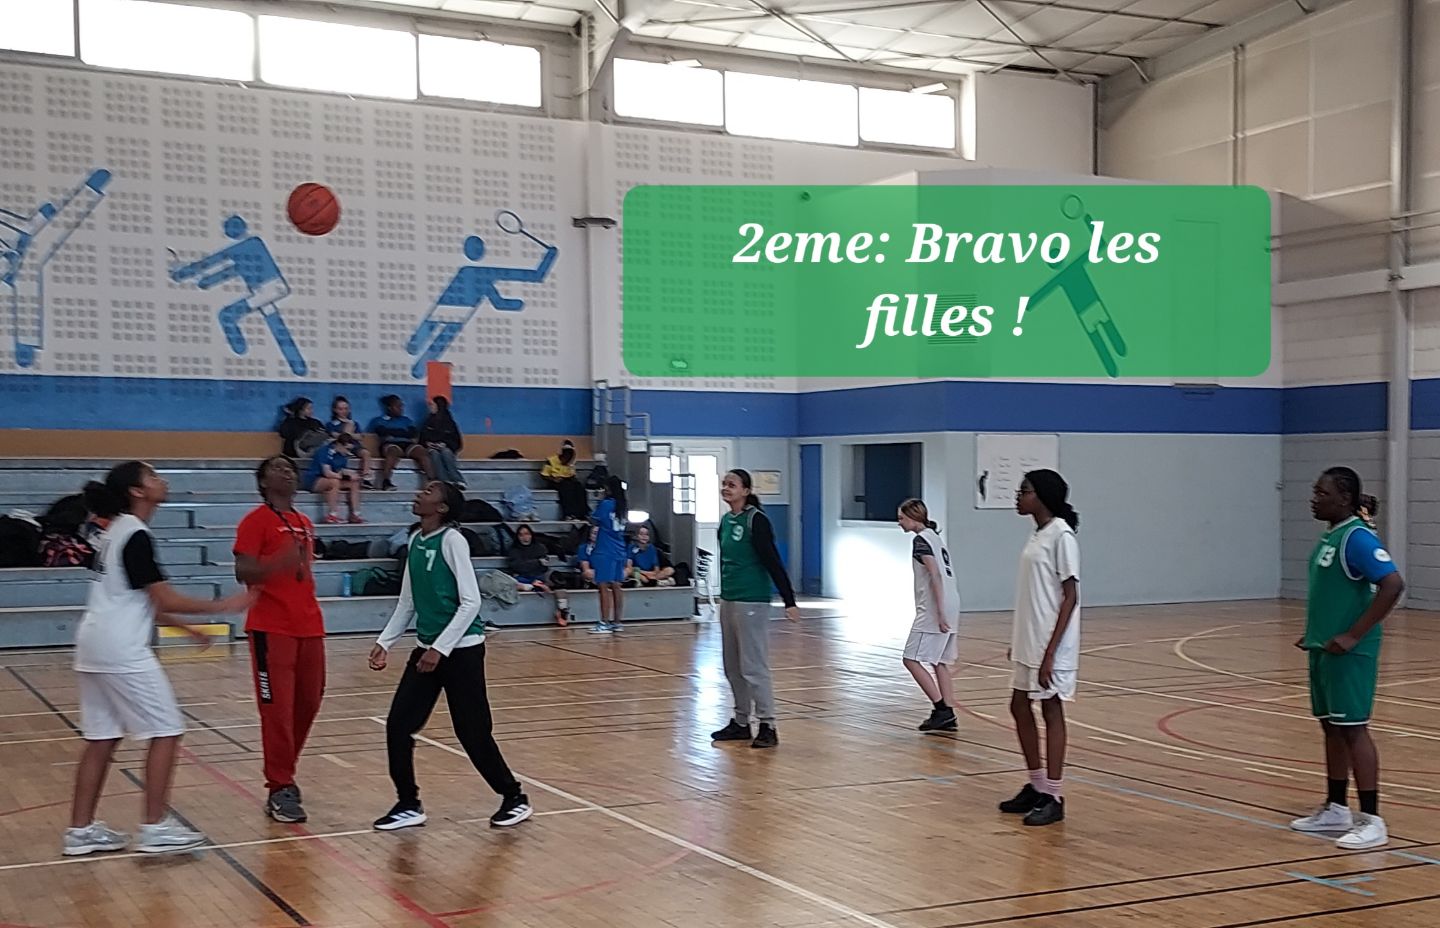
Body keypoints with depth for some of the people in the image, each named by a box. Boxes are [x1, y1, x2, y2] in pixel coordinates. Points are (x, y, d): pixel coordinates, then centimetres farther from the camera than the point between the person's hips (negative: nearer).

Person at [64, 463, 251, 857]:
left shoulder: (117, 532, 17)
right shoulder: (136, 536, -13)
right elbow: (165, 598, -17)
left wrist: (185, 627, 24)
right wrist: (224, 606, -10)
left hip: (94, 646, 10)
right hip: (122, 651, -10)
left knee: (102, 738, 12)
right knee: (166, 732, -4)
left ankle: (81, 830, 15)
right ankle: (155, 827, -3)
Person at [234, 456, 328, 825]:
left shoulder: (305, 524, 17)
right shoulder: (256, 521, -5)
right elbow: (243, 572, -14)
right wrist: (280, 562, -31)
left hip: (309, 627, 7)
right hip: (272, 628, -7)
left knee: (308, 704, 11)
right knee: (278, 709, -7)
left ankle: (285, 776, 26)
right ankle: (279, 791, -1)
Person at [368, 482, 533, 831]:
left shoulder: (451, 540, -13)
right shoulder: (415, 540, 9)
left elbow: (471, 602, -16)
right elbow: (407, 602, 18)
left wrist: (440, 649, -19)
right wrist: (385, 642, 11)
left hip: (461, 649, -7)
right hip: (427, 648, 7)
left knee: (473, 733, 0)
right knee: (398, 725, 2)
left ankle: (514, 798, 17)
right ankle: (408, 805, 14)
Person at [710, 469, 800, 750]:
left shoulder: (756, 520, -12)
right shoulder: (725, 521, 11)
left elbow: (773, 562, -15)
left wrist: (789, 601, -18)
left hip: (751, 602, -8)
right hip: (728, 600, 8)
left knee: (753, 667, -7)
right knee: (732, 667, 12)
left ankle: (767, 727, -1)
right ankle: (740, 723, 21)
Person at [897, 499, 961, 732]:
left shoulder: (921, 540, -10)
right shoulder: (934, 536, 18)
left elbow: (935, 575, -19)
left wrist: (939, 613, -22)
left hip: (934, 610, -10)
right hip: (950, 607, 10)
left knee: (912, 659, -5)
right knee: (939, 662, 13)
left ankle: (941, 709, -7)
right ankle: (948, 716, 12)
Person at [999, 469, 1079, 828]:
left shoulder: (1061, 535, -15)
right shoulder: (1037, 535, 11)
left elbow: (1070, 597, -17)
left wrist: (1050, 652, -21)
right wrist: (1018, 641, 19)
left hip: (1050, 646, -9)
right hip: (1028, 642, 9)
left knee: (1051, 711, -1)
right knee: (1020, 707, 13)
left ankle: (1053, 797, 8)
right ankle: (1036, 786, 25)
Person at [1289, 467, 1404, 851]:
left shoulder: (1357, 537, -17)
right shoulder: (1329, 536, 12)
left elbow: (1393, 584, -26)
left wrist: (1353, 635, -24)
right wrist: (1313, 633, 16)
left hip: (1349, 652, -9)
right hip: (1323, 648, 9)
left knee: (1352, 728, -6)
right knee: (1331, 726, 15)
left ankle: (1372, 821, 0)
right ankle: (1336, 810, 25)